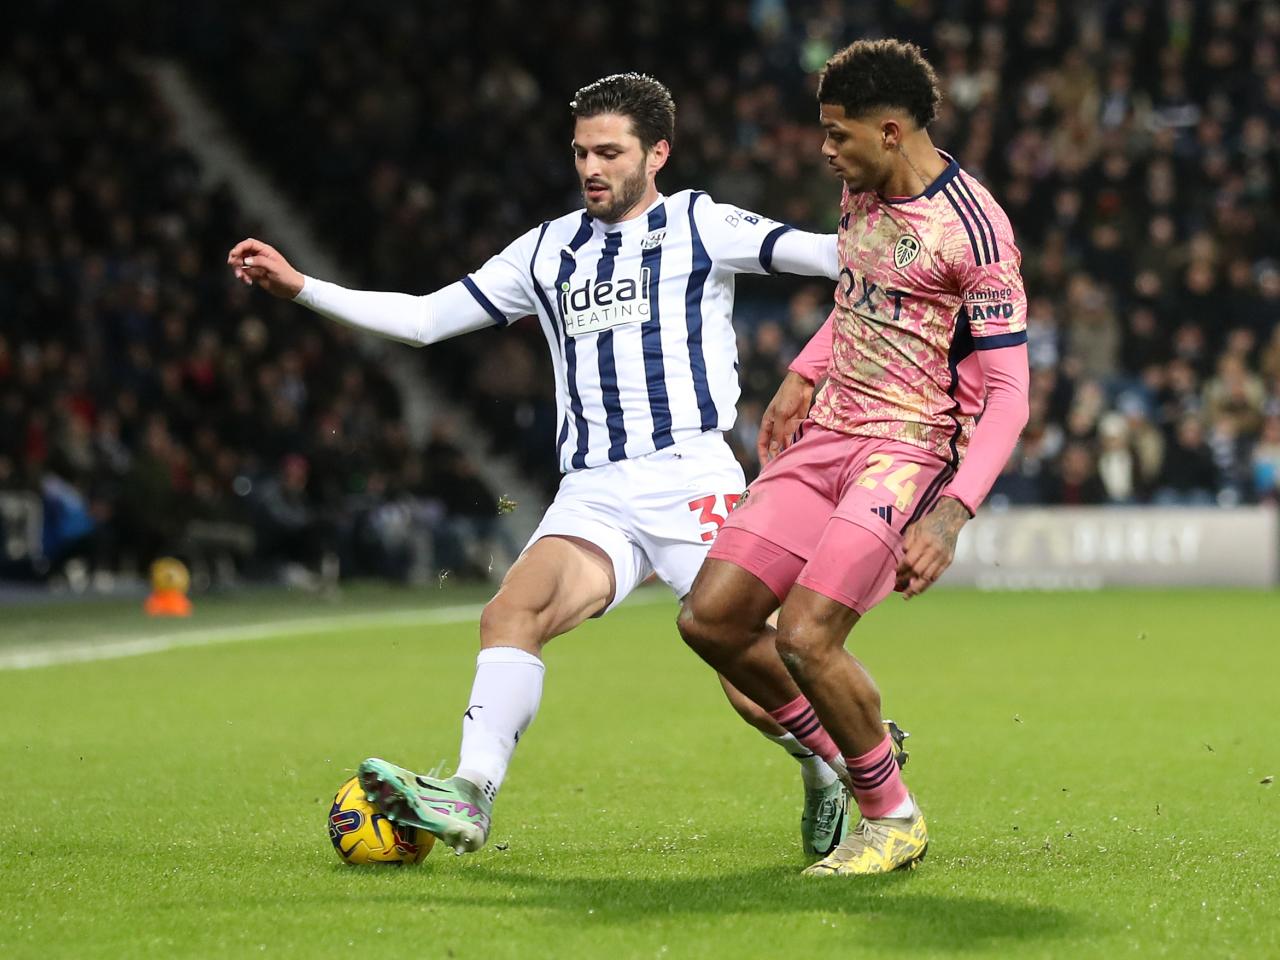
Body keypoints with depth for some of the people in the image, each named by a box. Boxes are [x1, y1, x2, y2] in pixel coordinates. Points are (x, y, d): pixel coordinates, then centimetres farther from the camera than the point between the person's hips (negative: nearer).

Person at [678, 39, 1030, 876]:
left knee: (805, 637, -21)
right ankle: (841, 755, 20)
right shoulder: (861, 193, 8)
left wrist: (952, 516, -28)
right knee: (711, 618, 0)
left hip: (910, 450, -8)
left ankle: (895, 818, 1)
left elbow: (1008, 393, -18)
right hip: (827, 434, 8)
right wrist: (802, 378, 19)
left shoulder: (973, 228, -17)